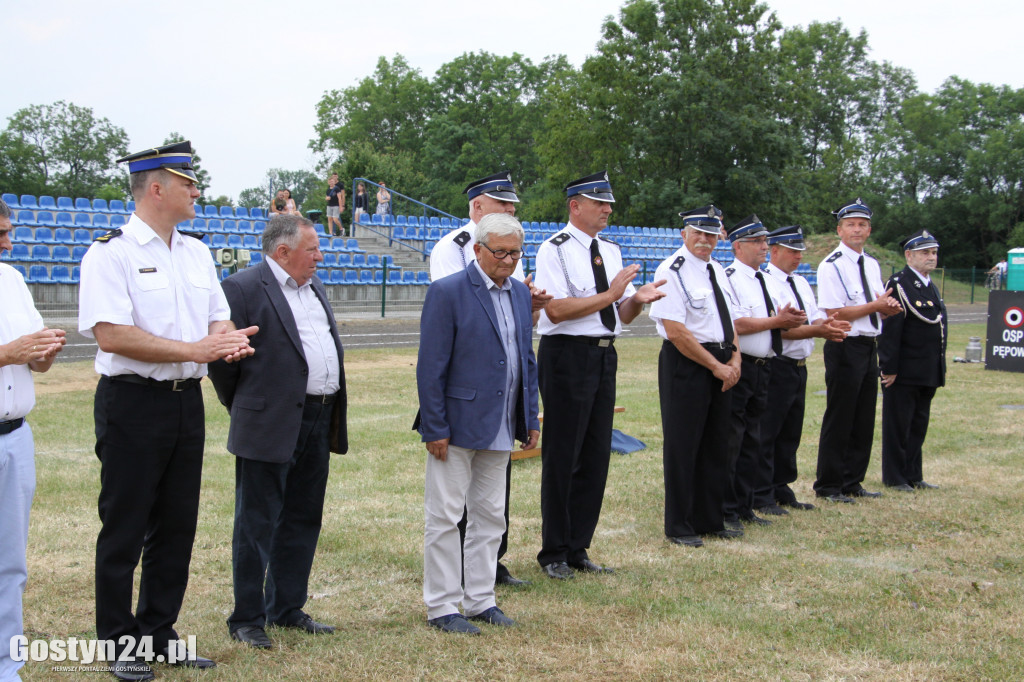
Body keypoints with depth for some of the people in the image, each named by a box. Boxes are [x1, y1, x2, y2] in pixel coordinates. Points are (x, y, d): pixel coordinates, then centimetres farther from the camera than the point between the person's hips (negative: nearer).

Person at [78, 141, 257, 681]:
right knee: (124, 529, 2)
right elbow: (111, 334, -19)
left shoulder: (196, 252, 13)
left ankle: (159, 632, 25)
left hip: (187, 401, 7)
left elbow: (219, 317, 16)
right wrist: (196, 350, -19)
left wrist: (228, 340, -9)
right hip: (132, 401, -7)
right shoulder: (111, 253, -10)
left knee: (177, 526, 12)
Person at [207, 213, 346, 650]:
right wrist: (240, 406, -2)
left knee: (302, 522, 14)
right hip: (271, 426, -8)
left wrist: (334, 415, 16)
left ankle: (287, 609, 26)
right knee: (257, 526, 0)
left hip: (319, 423, 8)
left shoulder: (314, 286, 16)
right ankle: (247, 620, 9)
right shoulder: (243, 288, -10)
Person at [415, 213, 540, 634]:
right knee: (444, 517, 1)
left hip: (500, 427, 7)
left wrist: (530, 419, 10)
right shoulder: (447, 292, -11)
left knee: (490, 516, 13)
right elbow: (431, 367, -13)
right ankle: (441, 608, 10)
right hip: (458, 424, -7)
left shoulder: (520, 293, 10)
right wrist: (435, 428, -16)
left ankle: (480, 600, 23)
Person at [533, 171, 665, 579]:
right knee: (562, 457, -1)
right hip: (567, 356, -7)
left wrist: (637, 300, -7)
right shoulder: (555, 250, -8)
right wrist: (610, 294, -18)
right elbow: (557, 309, -18)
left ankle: (578, 549, 22)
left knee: (596, 455, 10)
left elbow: (622, 315, 15)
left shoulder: (611, 251, 14)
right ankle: (554, 554, 12)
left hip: (604, 357, 7)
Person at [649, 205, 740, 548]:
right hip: (686, 364, -8)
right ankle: (679, 527, 9)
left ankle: (709, 520, 23)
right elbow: (676, 331, -18)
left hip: (721, 365, 8)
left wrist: (734, 358, 1)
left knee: (714, 445, 13)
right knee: (682, 446, -2)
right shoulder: (671, 271, -12)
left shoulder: (717, 270, 14)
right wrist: (716, 366, -14)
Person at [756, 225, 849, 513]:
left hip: (799, 367, 9)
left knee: (790, 433, 15)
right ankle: (761, 497, 4)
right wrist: (816, 331, -26)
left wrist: (828, 326, -11)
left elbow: (816, 317, 12)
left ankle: (782, 490, 25)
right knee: (766, 433, -2)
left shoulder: (801, 283, 16)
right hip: (776, 367, -9)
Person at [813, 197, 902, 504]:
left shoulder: (872, 265, 15)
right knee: (839, 420, -2)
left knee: (864, 420, 13)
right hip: (845, 348, -8)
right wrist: (875, 306, -15)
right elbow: (835, 313, -17)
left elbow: (882, 307, 21)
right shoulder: (832, 266, -11)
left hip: (869, 348, 8)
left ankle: (853, 481, 24)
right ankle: (828, 486, 8)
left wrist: (890, 307, -3)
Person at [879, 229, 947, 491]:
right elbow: (890, 330, -16)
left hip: (928, 373, 8)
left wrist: (941, 368, 16)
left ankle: (912, 475, 22)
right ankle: (894, 477, 9)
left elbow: (938, 327, 18)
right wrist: (889, 367, -19)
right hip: (904, 372, -8)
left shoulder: (932, 287, 15)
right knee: (898, 425, 1)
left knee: (919, 425, 14)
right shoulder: (898, 284, -12)